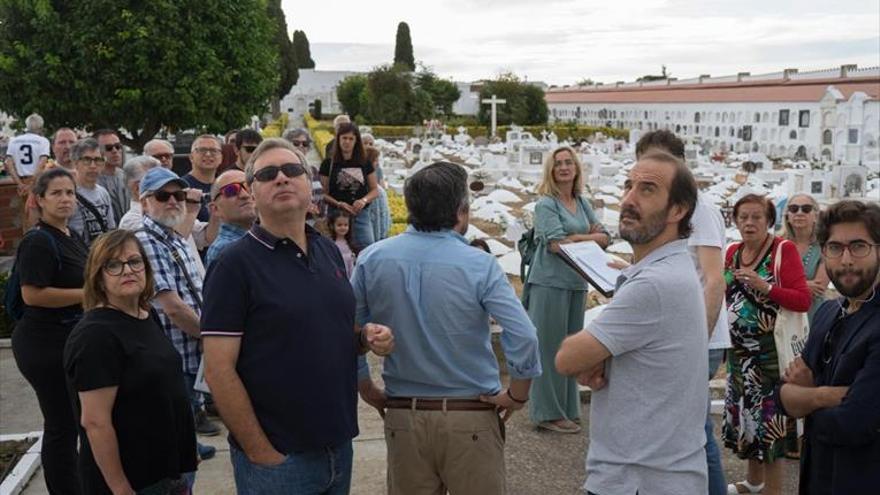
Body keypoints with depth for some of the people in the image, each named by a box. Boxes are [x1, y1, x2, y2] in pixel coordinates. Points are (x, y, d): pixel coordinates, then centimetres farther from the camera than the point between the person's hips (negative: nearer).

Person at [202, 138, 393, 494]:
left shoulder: (328, 251, 7)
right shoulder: (235, 264, -12)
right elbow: (219, 370, -15)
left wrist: (365, 336, -2)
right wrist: (261, 453, -15)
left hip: (339, 446, 6)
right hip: (277, 457, -6)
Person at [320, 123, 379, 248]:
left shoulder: (365, 163, 9)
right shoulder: (329, 164, 3)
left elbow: (375, 189, 11)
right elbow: (324, 193, 2)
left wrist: (364, 200, -10)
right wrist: (339, 204, -16)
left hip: (361, 214, 2)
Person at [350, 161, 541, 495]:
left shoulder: (371, 259, -4)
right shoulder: (479, 266, -13)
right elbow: (523, 338, -19)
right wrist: (517, 396, -4)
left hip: (402, 416, 3)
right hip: (470, 417, -3)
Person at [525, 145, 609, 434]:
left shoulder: (582, 203, 14)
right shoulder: (546, 204, -5)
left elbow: (604, 238, 9)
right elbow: (557, 244, -16)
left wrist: (576, 238, -8)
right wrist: (589, 237, -5)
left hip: (577, 283, 7)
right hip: (550, 282, -7)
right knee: (549, 346, -2)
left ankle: (567, 409, 21)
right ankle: (548, 413, 5)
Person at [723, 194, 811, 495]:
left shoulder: (784, 249, -10)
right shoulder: (732, 251, 8)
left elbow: (803, 300, -15)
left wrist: (764, 287, -25)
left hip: (770, 350, -7)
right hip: (739, 349, 7)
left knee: (768, 414, -4)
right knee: (744, 411, 15)